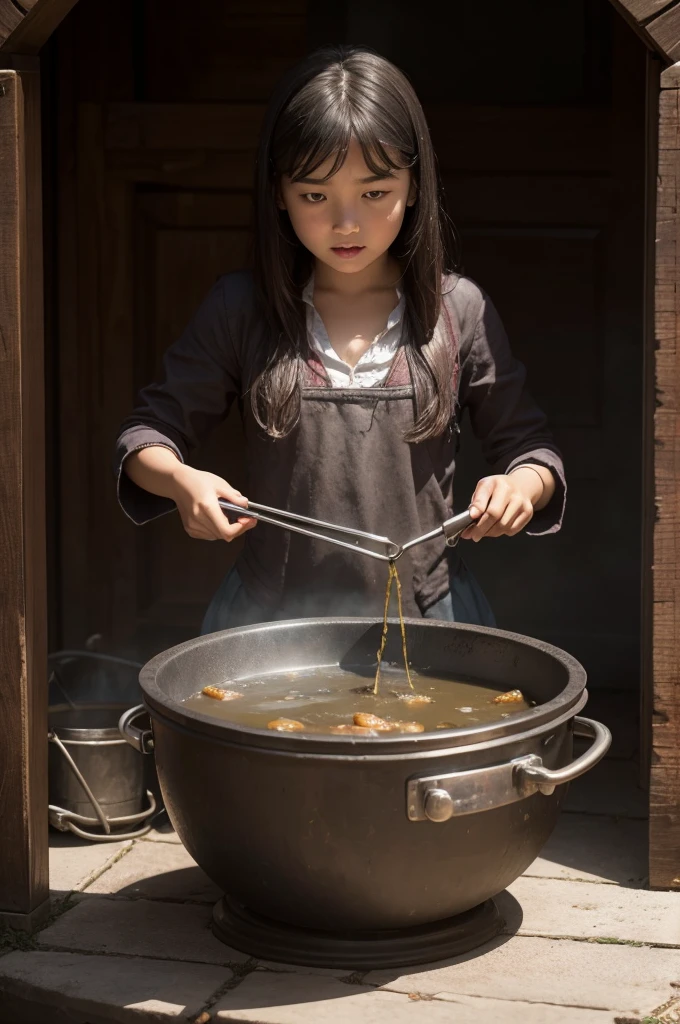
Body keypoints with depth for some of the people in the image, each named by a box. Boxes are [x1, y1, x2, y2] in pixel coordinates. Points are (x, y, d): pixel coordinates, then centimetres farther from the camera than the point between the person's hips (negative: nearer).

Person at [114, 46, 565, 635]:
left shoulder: (459, 311, -1)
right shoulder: (240, 310, -1)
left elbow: (527, 444, 6)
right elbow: (148, 432, 4)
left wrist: (521, 487, -17)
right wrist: (180, 481, -18)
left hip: (425, 618, 0)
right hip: (271, 619, 0)